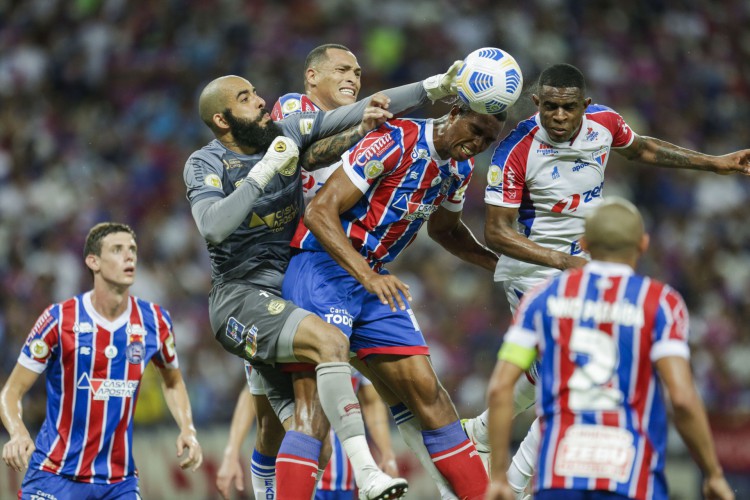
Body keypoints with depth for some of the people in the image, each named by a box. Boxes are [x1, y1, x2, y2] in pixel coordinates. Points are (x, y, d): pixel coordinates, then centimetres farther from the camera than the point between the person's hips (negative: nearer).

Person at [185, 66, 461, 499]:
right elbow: (213, 227, -24)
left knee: (306, 424, -4)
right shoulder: (207, 164, -5)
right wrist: (265, 171, -21)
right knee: (330, 341, -31)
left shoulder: (286, 134, 8)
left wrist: (436, 87, -3)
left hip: (289, 296, 6)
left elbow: (361, 113, 6)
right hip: (241, 298, -6)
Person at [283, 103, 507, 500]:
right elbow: (319, 212, -23)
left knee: (426, 390, 6)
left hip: (374, 281, 8)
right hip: (324, 269, -8)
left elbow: (443, 228, 30)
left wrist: (499, 263, 17)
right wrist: (368, 276, -33)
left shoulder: (459, 167, 9)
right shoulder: (395, 142, -18)